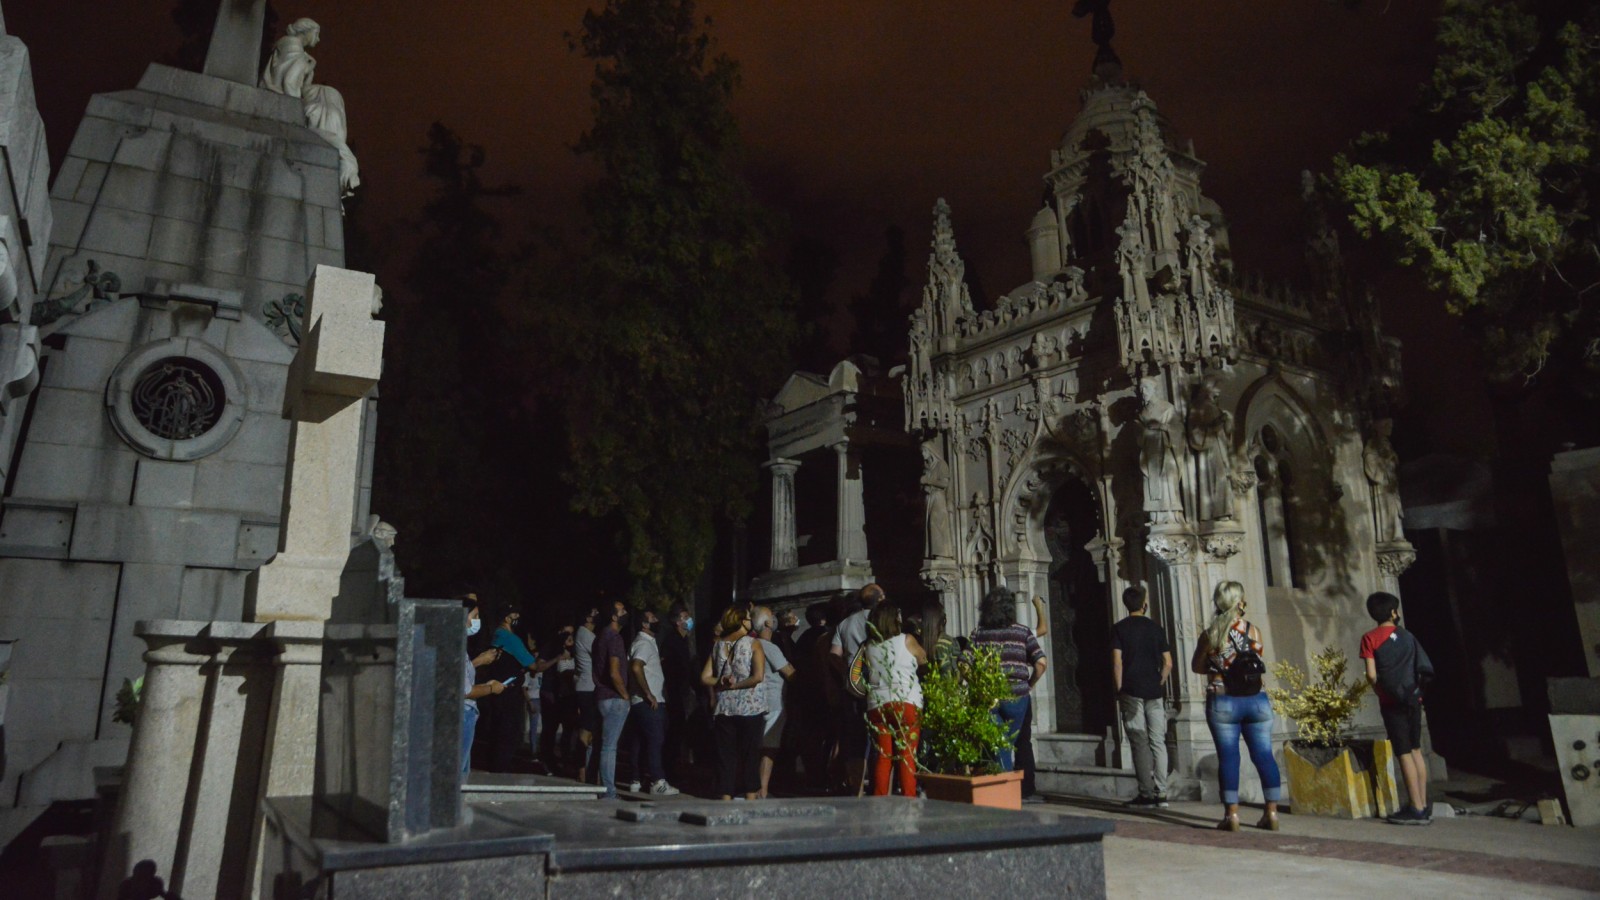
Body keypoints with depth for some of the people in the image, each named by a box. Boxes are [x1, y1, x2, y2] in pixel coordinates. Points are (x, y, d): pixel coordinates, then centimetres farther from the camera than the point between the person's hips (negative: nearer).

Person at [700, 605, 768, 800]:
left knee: (726, 755, 8)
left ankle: (726, 797, 9)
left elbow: (705, 678, 5)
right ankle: (750, 797, 9)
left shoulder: (718, 645, 9)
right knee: (750, 755, 5)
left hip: (724, 709, 4)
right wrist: (736, 685, -6)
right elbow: (758, 676, -17)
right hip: (750, 708, -4)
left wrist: (722, 683, -2)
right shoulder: (753, 643, -5)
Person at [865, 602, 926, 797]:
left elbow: (866, 674, 14)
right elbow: (924, 660, 15)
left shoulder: (869, 645, 10)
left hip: (876, 705, 3)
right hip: (906, 703, -3)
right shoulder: (906, 640, 1)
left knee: (883, 757, 8)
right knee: (907, 756, 0)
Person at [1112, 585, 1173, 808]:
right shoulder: (1155, 628, 7)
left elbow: (1117, 662, -8)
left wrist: (1119, 690, -1)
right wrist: (1159, 685, 14)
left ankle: (1146, 794, 0)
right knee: (1158, 742, 7)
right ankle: (1161, 794, 7)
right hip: (1155, 693, 3)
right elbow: (1168, 663, 5)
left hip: (1132, 692, -3)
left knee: (1140, 743, 0)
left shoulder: (1119, 629, -1)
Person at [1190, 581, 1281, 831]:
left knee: (1228, 757, 2)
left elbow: (1196, 667, 5)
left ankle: (1232, 813, 1)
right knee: (1263, 755, 9)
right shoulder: (1253, 631, -2)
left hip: (1222, 702, -1)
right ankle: (1272, 811, 12)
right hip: (1256, 700, 2)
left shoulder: (1209, 635, -5)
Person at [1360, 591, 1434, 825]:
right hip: (1412, 700, 4)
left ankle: (1417, 809, -1)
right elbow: (1426, 669, 4)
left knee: (1404, 754, -2)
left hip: (1392, 702, -4)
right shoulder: (1407, 636, 7)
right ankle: (1424, 805, 19)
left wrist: (1379, 692, 2)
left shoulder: (1370, 638, -6)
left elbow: (1371, 675, -14)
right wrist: (1416, 690, 15)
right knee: (1416, 750, 15)